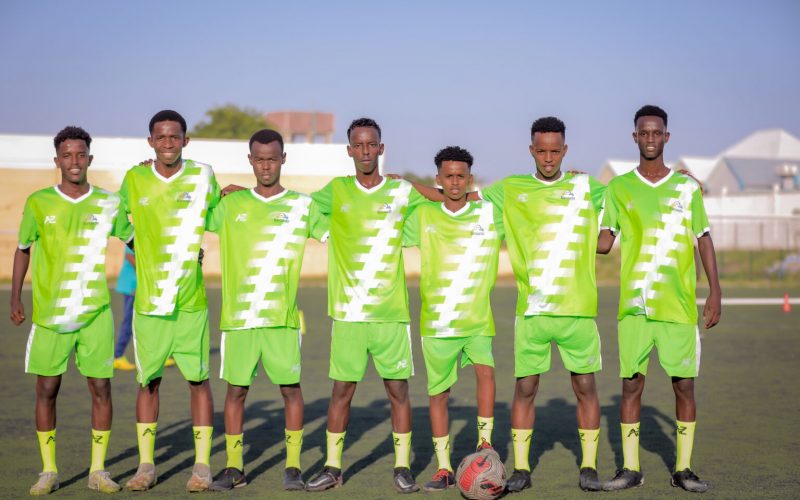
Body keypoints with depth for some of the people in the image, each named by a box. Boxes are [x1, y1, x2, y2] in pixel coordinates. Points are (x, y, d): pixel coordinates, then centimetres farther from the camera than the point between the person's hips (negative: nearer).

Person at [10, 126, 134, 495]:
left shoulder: (108, 203, 2)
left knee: (101, 388, 0)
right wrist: (15, 297, 7)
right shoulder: (38, 203, 1)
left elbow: (134, 240, 15)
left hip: (96, 312, 1)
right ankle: (48, 471, 13)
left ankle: (98, 470, 10)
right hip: (50, 312, 0)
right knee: (47, 389, 2)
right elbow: (23, 249, 11)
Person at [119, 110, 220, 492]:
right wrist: (137, 252, 12)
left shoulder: (202, 175, 1)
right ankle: (146, 465, 16)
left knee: (198, 380, 2)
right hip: (148, 300, 1)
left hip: (191, 300, -1)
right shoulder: (135, 179, 3)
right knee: (148, 381, 7)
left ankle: (202, 465, 9)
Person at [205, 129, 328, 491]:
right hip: (238, 315, 1)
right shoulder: (230, 206, 10)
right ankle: (234, 468, 13)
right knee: (235, 389, 3)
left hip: (283, 315, -1)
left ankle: (293, 467, 9)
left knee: (290, 388, 0)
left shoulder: (302, 206, 6)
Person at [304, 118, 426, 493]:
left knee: (398, 388, 2)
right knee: (341, 389, 4)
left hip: (391, 310, 0)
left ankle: (402, 468, 11)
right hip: (347, 311, 0)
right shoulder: (336, 192, 6)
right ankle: (332, 468, 13)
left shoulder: (402, 192, 5)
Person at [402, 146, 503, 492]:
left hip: (477, 320, -1)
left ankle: (484, 445, -7)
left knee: (485, 371, -23)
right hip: (436, 321, 1)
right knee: (438, 393, 5)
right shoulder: (423, 217, 3)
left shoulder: (490, 215, 2)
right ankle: (444, 469, 15)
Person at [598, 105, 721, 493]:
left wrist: (715, 292, 2)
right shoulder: (619, 188, 7)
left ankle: (683, 469, 9)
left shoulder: (687, 188, 7)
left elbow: (704, 240, 8)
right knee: (631, 383, 1)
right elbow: (604, 243, 5)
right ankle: (630, 468, 9)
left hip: (680, 304, 0)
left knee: (684, 384, 1)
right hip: (634, 304, 0)